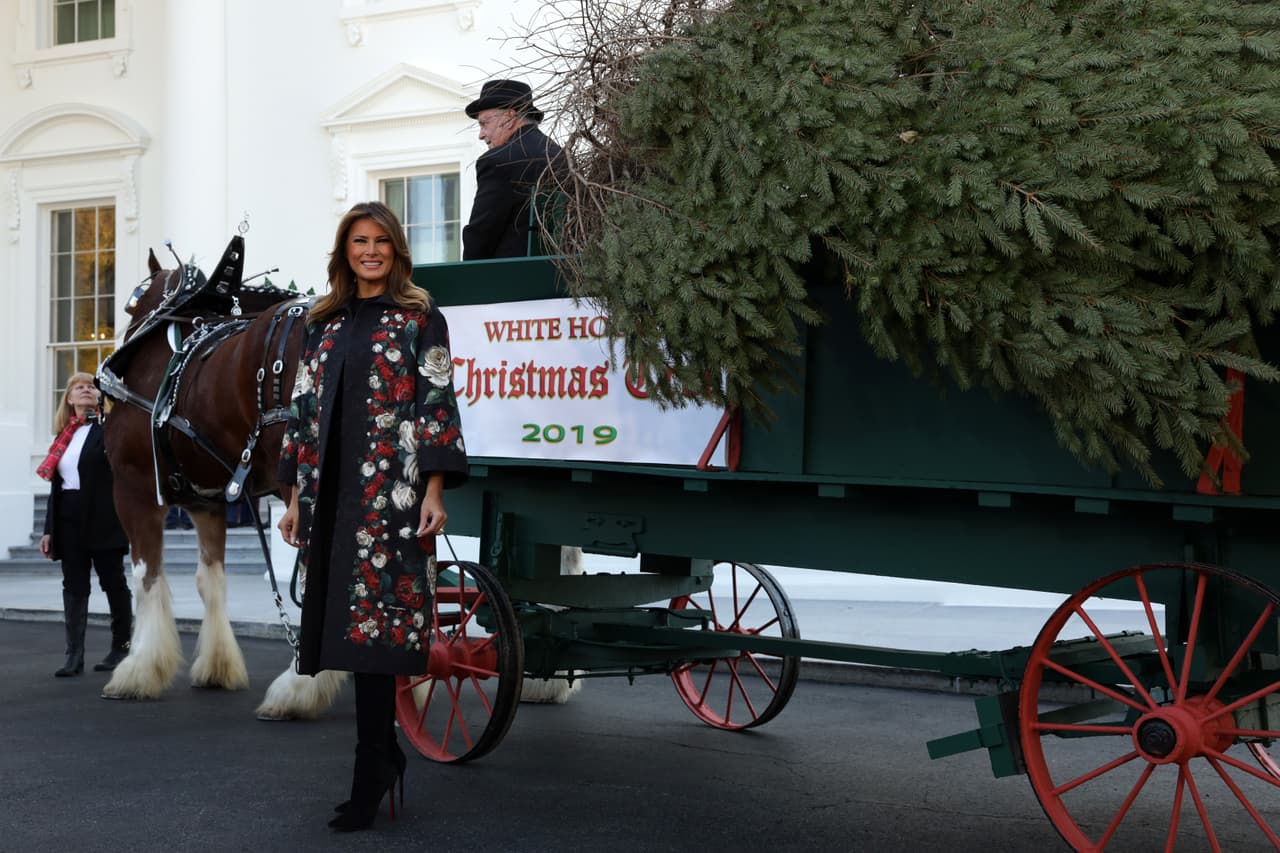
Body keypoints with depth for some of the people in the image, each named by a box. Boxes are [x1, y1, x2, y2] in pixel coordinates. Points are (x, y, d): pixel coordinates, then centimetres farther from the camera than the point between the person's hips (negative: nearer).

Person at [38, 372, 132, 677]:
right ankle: (74, 655, 4)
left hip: (103, 519, -6)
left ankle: (121, 646, 14)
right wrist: (49, 529, 12)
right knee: (73, 585, 3)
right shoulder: (64, 437, 14)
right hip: (69, 521, 6)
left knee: (113, 581, 3)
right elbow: (56, 486, 15)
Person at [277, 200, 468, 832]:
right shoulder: (325, 324, 16)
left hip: (390, 494, -5)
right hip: (331, 495, 5)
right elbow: (304, 408, 15)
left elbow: (436, 403, -3)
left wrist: (433, 490, -11)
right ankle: (385, 753, 16)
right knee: (347, 624, 4)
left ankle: (370, 776, -5)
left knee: (374, 623, -9)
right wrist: (295, 496, 11)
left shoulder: (420, 319, 3)